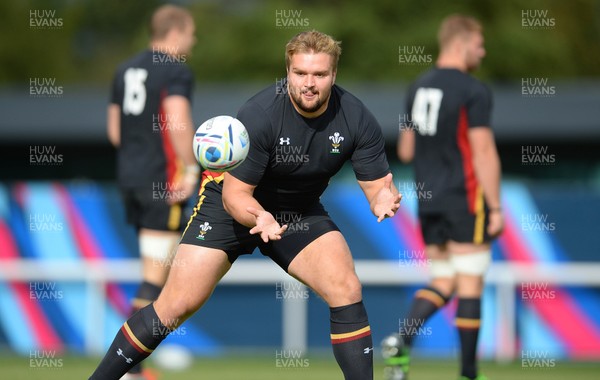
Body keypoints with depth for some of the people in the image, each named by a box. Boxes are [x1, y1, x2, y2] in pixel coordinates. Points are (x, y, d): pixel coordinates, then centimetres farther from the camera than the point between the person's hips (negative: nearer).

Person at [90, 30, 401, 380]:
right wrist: (259, 218, -47)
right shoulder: (258, 115, -29)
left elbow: (379, 183, -14)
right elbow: (234, 193, -26)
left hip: (299, 211, 3)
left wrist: (384, 197, -39)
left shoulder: (357, 120, -19)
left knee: (347, 291, -17)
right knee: (177, 306, -10)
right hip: (235, 206, -3)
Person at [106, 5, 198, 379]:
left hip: (130, 177, 9)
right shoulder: (177, 71, -10)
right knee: (156, 275, -6)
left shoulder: (126, 70, 16)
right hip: (163, 178, -8)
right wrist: (191, 167, -15)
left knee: (162, 265, 17)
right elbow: (177, 122, -23)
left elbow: (115, 131, 19)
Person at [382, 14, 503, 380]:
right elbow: (483, 153, -16)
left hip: (428, 200, 7)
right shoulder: (474, 92, -12)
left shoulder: (418, 87, 11)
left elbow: (406, 151, 15)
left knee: (442, 284, 12)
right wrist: (495, 208, -13)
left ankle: (401, 340, -12)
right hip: (465, 199, -7)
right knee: (470, 285, 2)